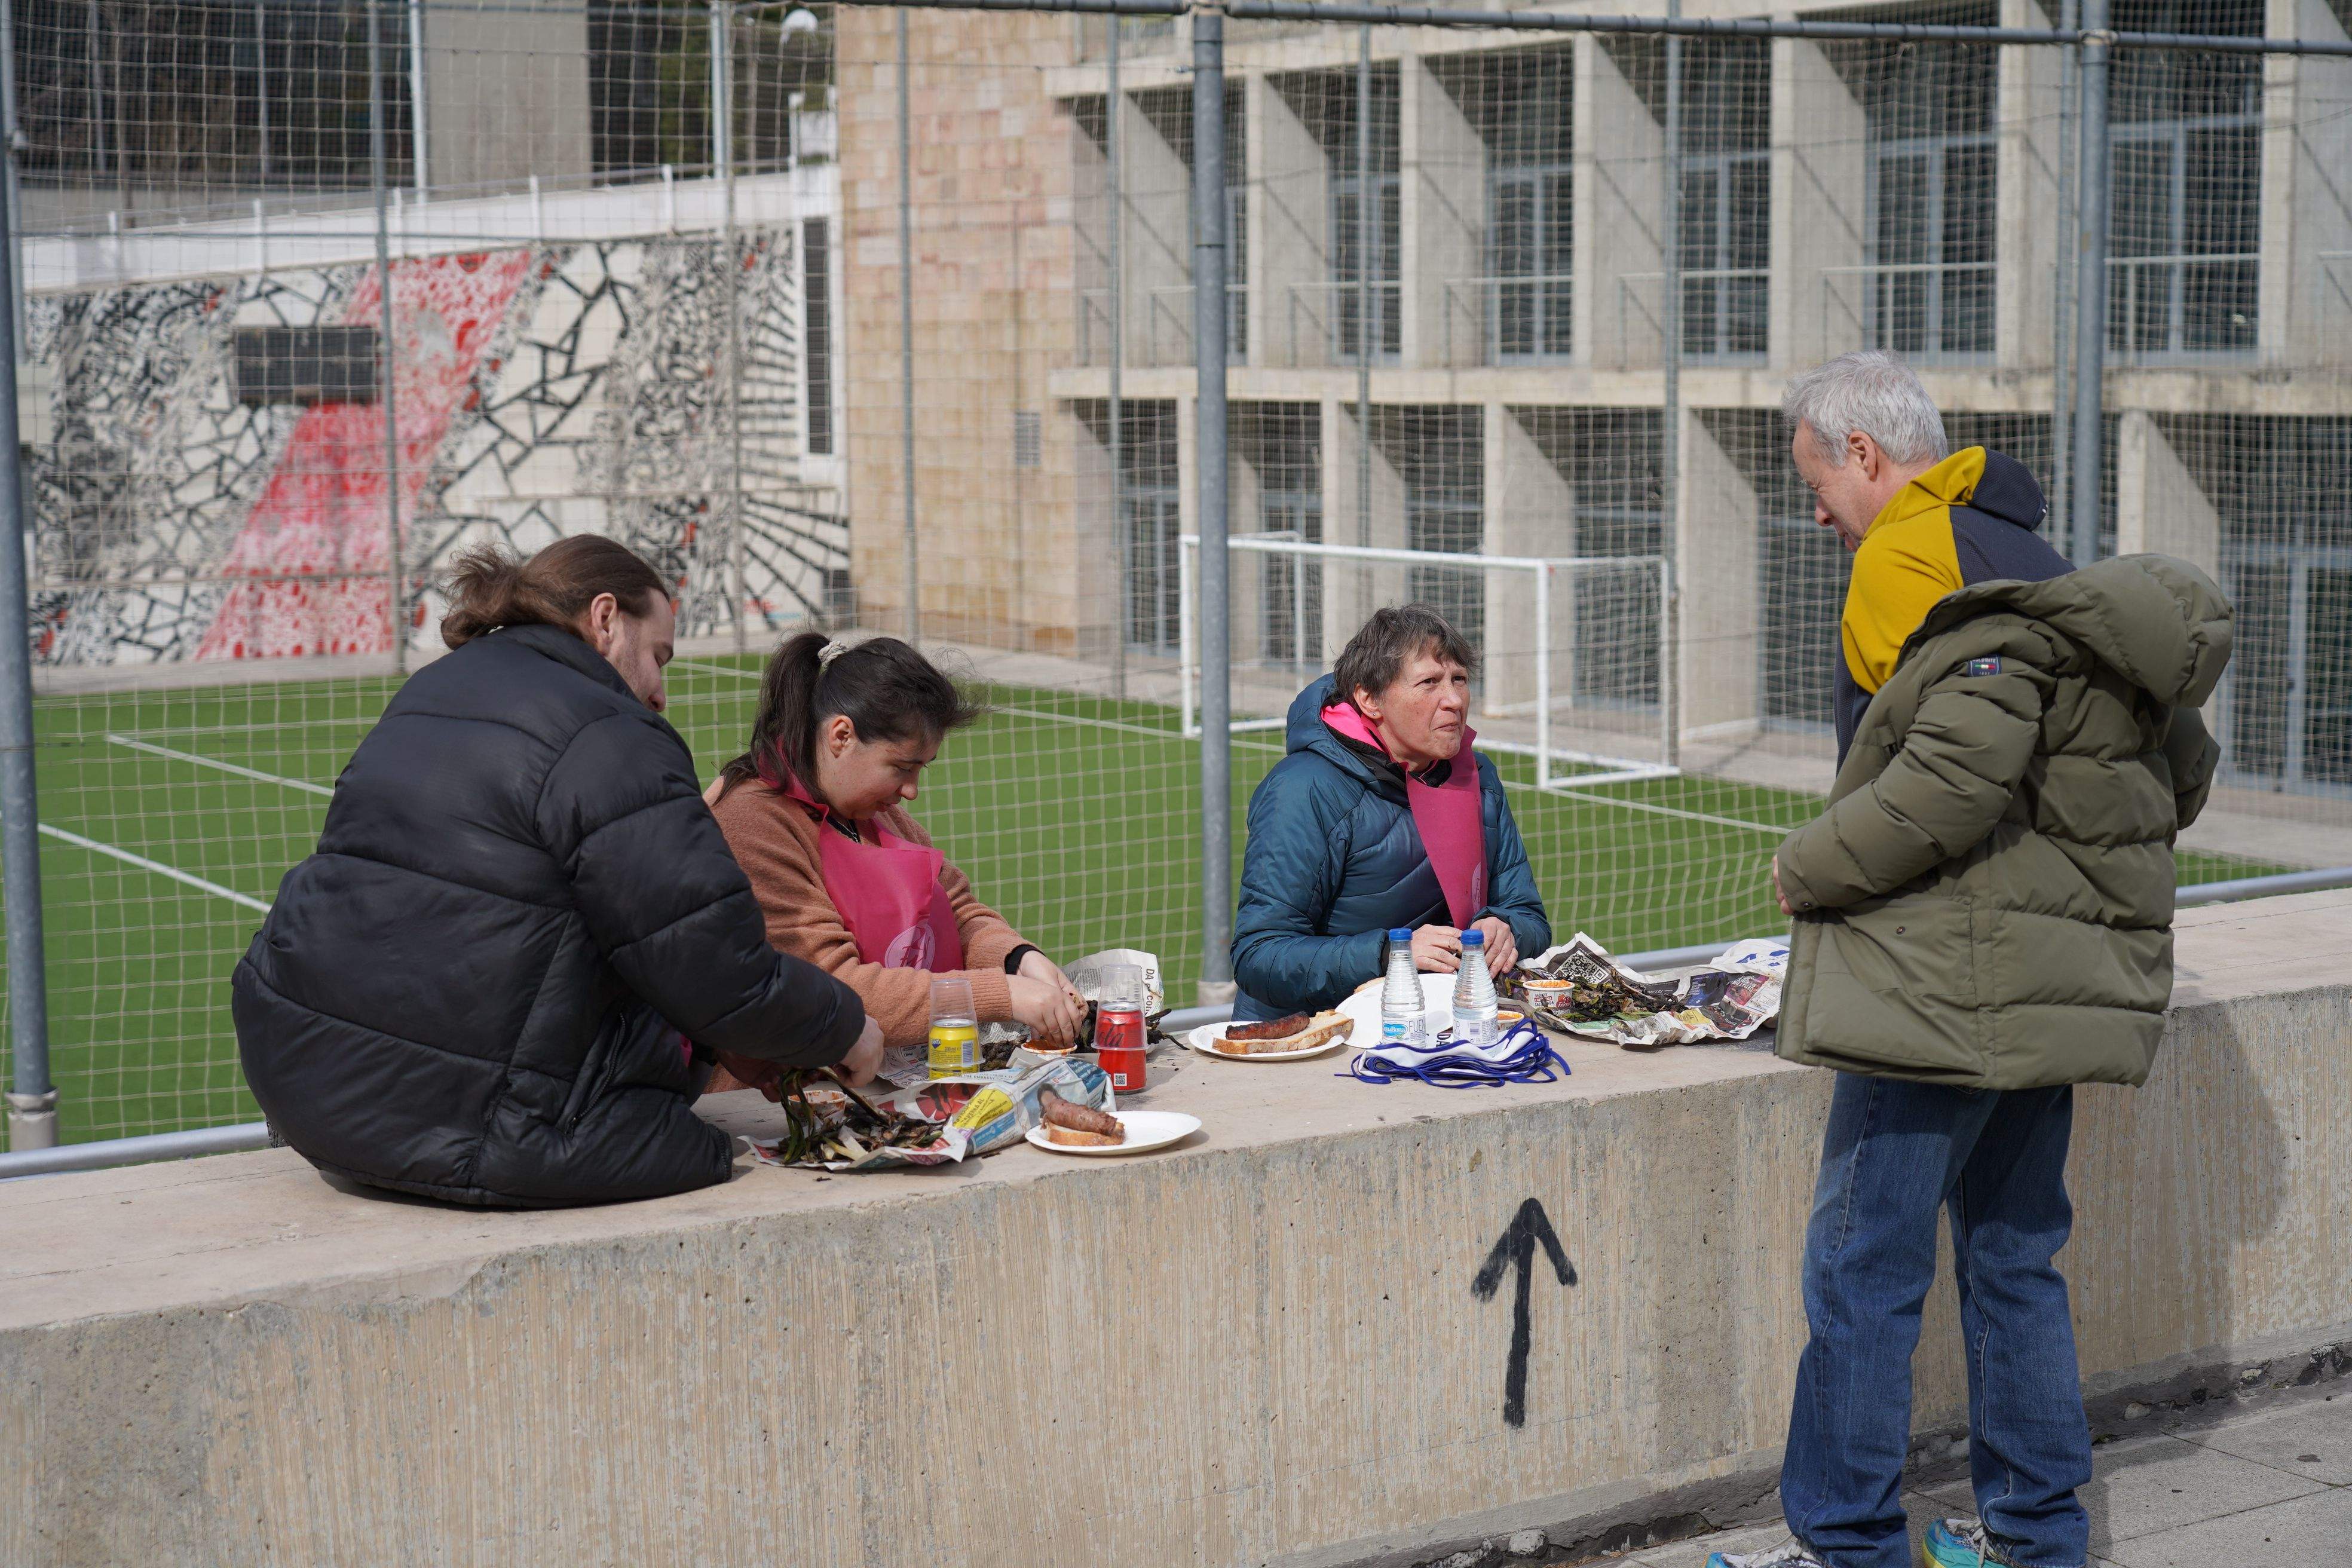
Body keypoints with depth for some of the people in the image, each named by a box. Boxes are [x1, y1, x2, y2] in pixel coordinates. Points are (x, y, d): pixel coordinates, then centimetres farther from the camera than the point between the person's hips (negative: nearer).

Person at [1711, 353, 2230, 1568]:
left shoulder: (1918, 564, -14)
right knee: (2013, 1255, 16)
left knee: (1862, 1271, -1)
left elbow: (1959, 772, -26)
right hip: (2050, 987, 10)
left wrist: (1806, 869, -13)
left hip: (1940, 988, -9)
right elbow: (2181, 768, 19)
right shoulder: (2044, 568, 16)